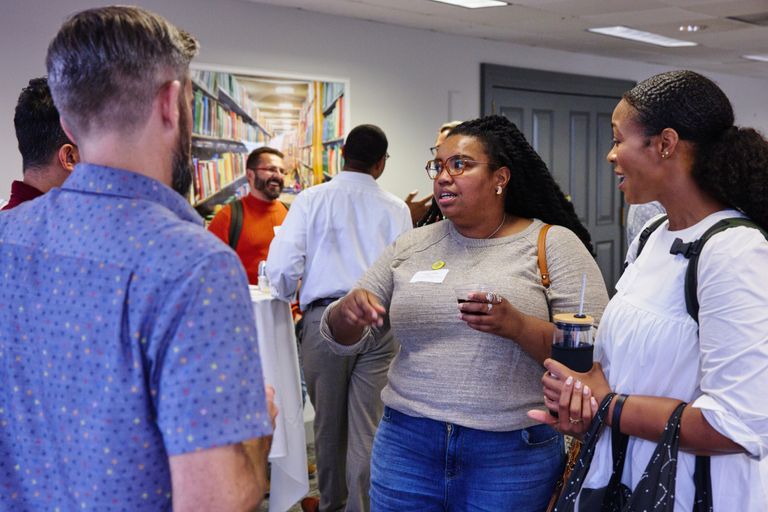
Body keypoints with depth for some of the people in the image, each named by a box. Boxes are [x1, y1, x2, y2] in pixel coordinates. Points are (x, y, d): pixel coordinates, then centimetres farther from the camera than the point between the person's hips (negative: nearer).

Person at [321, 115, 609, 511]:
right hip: (408, 442, 3)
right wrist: (348, 311, -13)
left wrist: (518, 326, -26)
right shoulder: (410, 247, 7)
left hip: (513, 449, -3)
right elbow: (345, 340, 10)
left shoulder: (554, 244, -3)